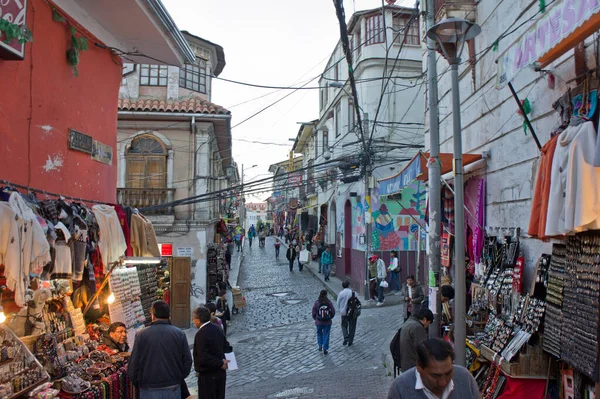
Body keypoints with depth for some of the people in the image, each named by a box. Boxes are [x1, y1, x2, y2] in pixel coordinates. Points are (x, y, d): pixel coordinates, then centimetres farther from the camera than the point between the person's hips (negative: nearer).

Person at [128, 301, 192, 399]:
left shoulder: (141, 335, -7)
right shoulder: (179, 334, -3)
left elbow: (133, 364, -4)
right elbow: (187, 361, -1)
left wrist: (138, 383, 11)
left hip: (149, 390, -1)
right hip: (173, 390, 1)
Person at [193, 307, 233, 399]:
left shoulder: (201, 334, -21)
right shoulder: (217, 328, 4)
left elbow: (203, 358, -26)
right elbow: (226, 347, 12)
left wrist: (220, 363, -17)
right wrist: (221, 362, 4)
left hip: (208, 375, -8)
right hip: (221, 372, 8)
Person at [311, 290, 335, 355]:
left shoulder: (317, 302, -11)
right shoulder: (329, 302, -10)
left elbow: (314, 313, -6)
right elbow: (333, 311, -5)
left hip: (319, 322, 0)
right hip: (327, 322, 0)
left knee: (319, 333, 23)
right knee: (326, 335, 9)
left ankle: (320, 346, 17)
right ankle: (325, 349, 10)